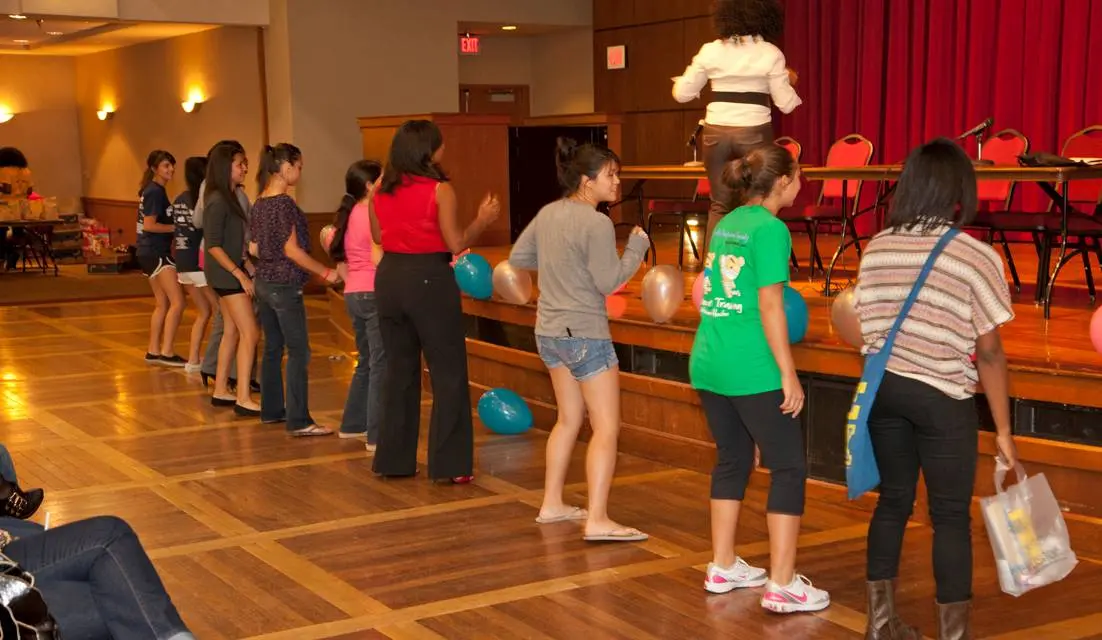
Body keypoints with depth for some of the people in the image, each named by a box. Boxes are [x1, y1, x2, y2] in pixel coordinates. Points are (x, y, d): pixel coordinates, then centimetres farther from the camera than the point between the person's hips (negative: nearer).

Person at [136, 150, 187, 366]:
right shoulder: (155, 192, -14)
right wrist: (175, 227, -15)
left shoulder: (154, 190, 16)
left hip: (152, 253, 11)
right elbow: (149, 225, -20)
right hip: (155, 253, -11)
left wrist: (174, 226, 9)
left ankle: (153, 352, 19)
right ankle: (167, 352, -13)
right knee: (177, 301, -13)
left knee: (163, 303, 14)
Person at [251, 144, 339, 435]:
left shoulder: (259, 203, 8)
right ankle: (298, 421, -6)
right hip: (285, 285, -9)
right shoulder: (284, 203, -17)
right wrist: (326, 272, -11)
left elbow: (256, 247, 13)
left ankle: (271, 410, 22)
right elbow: (291, 250, -18)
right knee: (298, 352, -5)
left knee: (272, 348, 15)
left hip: (264, 281, 9)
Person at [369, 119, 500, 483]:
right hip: (429, 279, -6)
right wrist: (484, 219, 2)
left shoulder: (381, 188, 4)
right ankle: (449, 465, 4)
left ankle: (394, 460, 21)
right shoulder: (439, 190, -13)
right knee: (448, 373, 4)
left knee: (399, 371, 16)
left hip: (389, 277, 6)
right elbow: (456, 244, -12)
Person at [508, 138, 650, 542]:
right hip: (584, 334, -8)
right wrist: (637, 247, -5)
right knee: (606, 427, -5)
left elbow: (517, 257, 13)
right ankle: (597, 520, -11)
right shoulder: (596, 223, -18)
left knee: (569, 419, 21)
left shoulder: (547, 214, 5)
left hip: (549, 331, 9)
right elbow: (608, 282, -16)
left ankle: (551, 504, 27)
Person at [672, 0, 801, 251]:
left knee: (719, 205, 12)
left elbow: (682, 93, 5)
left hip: (716, 132, 2)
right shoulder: (770, 53, -3)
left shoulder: (710, 51, 2)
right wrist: (789, 82, 18)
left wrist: (686, 77, 26)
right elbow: (786, 105, -2)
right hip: (754, 133, -2)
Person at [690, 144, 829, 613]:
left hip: (708, 363, 8)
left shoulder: (725, 224, 13)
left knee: (731, 461, 19)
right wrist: (789, 375, -14)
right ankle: (782, 585, 0)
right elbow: (770, 307, -16)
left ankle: (722, 568, 25)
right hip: (752, 369, -8)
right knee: (788, 468, 1)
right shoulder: (770, 229, -11)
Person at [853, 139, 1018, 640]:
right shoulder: (976, 256, -11)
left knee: (893, 500, 16)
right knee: (951, 514, 6)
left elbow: (867, 331, 8)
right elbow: (988, 353, -10)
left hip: (883, 389, 5)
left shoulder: (876, 249, 2)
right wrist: (1003, 431, -3)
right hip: (942, 398, -5)